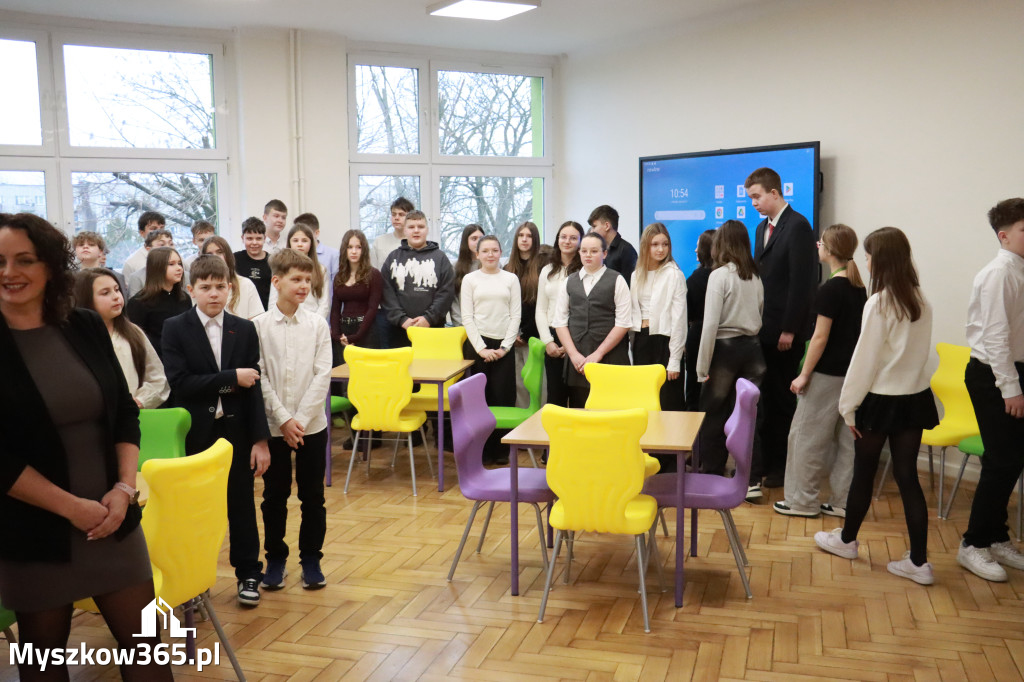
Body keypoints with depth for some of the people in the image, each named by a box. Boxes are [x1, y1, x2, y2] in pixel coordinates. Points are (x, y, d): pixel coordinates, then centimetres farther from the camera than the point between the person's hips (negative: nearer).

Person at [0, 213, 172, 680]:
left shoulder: (87, 327, 1)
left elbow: (125, 414, 6)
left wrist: (125, 488, -8)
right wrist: (70, 506, -14)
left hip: (112, 518, 3)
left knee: (145, 644, 8)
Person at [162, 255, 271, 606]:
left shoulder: (244, 330, 2)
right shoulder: (175, 329, -4)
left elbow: (253, 388, -1)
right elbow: (180, 383, -16)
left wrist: (260, 440, -5)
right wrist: (232, 377, -17)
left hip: (235, 431, 2)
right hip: (195, 432, -2)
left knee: (242, 504, 11)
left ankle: (248, 574, 26)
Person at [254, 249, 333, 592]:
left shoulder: (317, 324, -1)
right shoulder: (259, 325, -4)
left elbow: (323, 374, -4)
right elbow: (260, 378, -5)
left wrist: (300, 419, -11)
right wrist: (283, 419, -11)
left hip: (311, 424, 1)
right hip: (273, 425, -1)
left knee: (312, 496, 8)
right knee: (274, 496, 10)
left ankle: (311, 560, 22)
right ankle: (275, 559, 25)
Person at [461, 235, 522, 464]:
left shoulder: (511, 279, 7)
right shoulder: (470, 280, 5)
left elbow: (516, 316, 4)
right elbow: (467, 317, 1)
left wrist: (505, 347, -6)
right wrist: (481, 348, -8)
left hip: (504, 345, 1)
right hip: (477, 344, -1)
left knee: (503, 396, -1)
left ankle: (499, 448, 10)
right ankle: (483, 449, 10)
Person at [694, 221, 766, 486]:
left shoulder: (720, 275, -11)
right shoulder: (755, 276, 7)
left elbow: (711, 324, -14)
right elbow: (759, 317, 9)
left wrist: (702, 367, -10)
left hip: (725, 348, -5)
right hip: (752, 348, 5)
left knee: (713, 416, 7)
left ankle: (712, 476, 14)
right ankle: (751, 480, 10)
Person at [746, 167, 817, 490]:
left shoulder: (797, 226, -11)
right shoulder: (762, 228, 16)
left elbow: (801, 282, -16)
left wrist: (789, 329, -17)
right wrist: (757, 321, 7)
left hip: (785, 330, -7)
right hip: (765, 328, 7)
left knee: (784, 398, 1)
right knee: (768, 397, 12)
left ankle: (784, 466, 12)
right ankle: (767, 459, 21)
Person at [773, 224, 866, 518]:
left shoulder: (830, 290, -16)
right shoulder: (859, 287, 9)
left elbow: (820, 337, -17)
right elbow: (856, 331, 13)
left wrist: (804, 375, -12)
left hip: (828, 373, -8)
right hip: (851, 371, 8)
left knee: (807, 435, 3)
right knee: (845, 438, 11)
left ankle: (802, 501, 10)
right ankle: (843, 501, 18)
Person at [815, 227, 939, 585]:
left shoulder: (879, 303, -16)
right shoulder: (920, 300, 4)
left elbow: (865, 358, -14)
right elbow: (918, 350, 8)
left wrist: (849, 405, -8)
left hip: (881, 399, -6)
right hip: (915, 396, 6)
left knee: (863, 472, 11)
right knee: (907, 476, 8)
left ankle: (846, 539, 30)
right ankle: (918, 561, 9)